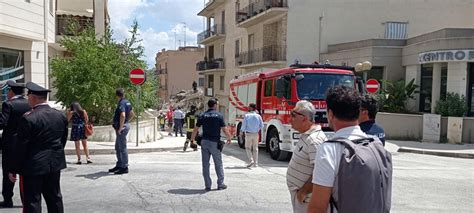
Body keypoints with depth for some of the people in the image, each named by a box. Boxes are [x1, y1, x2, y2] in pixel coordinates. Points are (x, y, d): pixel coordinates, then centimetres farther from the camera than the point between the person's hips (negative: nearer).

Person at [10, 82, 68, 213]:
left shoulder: (28, 119, -16)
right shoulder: (61, 116, 2)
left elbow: (21, 147, -14)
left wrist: (14, 170, -5)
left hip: (33, 166, -6)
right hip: (55, 164, 6)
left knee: (32, 202, 3)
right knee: (55, 198, 16)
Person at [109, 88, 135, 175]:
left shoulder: (121, 104, -17)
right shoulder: (127, 102, 12)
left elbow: (122, 116, -32)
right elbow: (132, 114, 23)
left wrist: (120, 127, -25)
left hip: (122, 127, -10)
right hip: (126, 125, 10)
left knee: (122, 148, -4)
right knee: (118, 147, 19)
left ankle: (124, 167, 1)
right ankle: (119, 165, 27)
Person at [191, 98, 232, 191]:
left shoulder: (203, 116, 4)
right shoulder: (219, 115, -4)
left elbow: (196, 129, 5)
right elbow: (224, 129, -6)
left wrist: (192, 139, 18)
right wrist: (229, 138, 11)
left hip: (204, 142, 3)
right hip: (215, 142, -2)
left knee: (205, 164, 7)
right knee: (218, 164, 10)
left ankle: (207, 185, 8)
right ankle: (220, 184, 14)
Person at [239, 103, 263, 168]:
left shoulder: (247, 115, -10)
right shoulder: (258, 116, -4)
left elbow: (244, 125, -8)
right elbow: (261, 125, 1)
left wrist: (241, 132, 7)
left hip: (248, 134, -2)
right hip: (256, 134, 2)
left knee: (248, 148, 11)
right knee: (255, 148, 11)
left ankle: (251, 160, -5)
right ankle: (255, 163, 11)